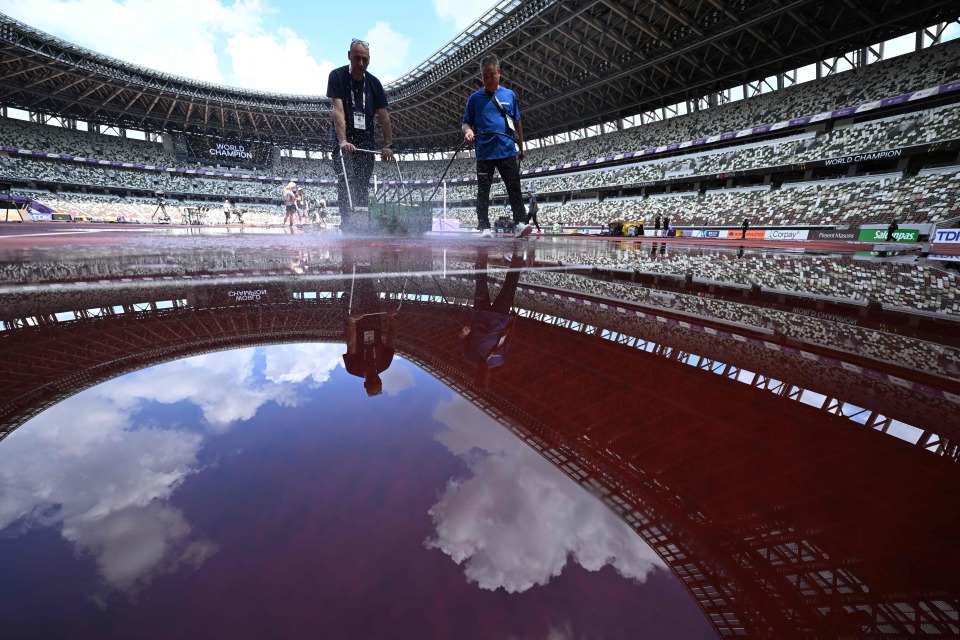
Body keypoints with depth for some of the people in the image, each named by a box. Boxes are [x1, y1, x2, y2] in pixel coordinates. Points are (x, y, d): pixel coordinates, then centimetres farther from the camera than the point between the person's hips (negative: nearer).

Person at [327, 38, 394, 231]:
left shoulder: (374, 83, 6)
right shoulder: (337, 76, -5)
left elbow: (383, 116, 2)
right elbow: (338, 110, -17)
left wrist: (388, 145, -8)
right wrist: (343, 140, -29)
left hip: (366, 138, 3)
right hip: (344, 137, -3)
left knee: (363, 184, 0)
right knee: (345, 180, -18)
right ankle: (347, 223, -22)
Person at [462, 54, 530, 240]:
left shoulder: (510, 95, 11)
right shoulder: (474, 98, 8)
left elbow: (517, 123, 16)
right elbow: (465, 122, 8)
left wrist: (521, 148, 17)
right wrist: (467, 131, -15)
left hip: (507, 151, 1)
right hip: (484, 153, 0)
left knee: (515, 189, -7)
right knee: (483, 192, 1)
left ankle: (519, 224, -8)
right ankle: (485, 228, 6)